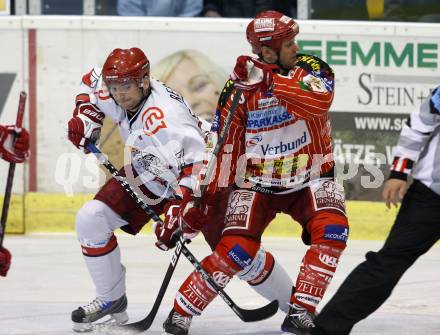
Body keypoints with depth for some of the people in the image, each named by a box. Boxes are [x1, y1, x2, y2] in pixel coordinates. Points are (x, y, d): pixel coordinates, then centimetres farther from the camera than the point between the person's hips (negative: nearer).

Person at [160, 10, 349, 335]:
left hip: (310, 177, 2)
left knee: (332, 230, -25)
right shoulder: (238, 87, -11)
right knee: (238, 249, -19)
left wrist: (266, 80, -39)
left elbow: (319, 102, -33)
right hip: (256, 182, -1)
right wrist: (204, 197, -14)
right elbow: (221, 146, -8)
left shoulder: (312, 69, -9)